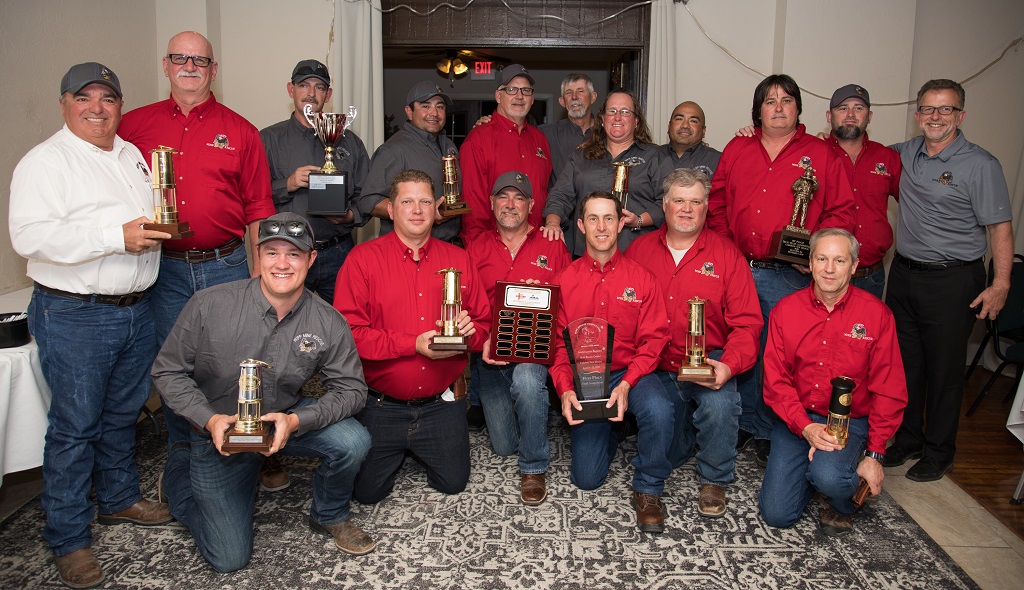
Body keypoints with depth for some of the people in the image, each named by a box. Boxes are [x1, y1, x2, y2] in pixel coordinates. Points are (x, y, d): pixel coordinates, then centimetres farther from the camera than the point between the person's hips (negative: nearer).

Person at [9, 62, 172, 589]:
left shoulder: (132, 155, 14)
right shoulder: (44, 161, -9)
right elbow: (30, 236, -21)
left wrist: (158, 228, 4)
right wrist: (117, 237, -25)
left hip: (136, 308, 7)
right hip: (74, 315, -7)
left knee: (124, 413, 18)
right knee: (75, 425, 0)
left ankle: (119, 499, 36)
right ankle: (68, 540, 13)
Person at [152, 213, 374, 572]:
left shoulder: (328, 323, -15)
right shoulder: (209, 306, -18)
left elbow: (351, 389, -11)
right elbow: (167, 371, -9)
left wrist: (296, 421, -27)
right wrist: (209, 420, -23)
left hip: (287, 418, 2)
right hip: (219, 433, -1)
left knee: (353, 440, -28)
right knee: (228, 558, 1)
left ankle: (330, 517, 7)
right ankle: (183, 466, 29)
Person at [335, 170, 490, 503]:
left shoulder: (458, 260, 3)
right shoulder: (362, 258, -8)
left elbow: (484, 323, 7)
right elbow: (348, 332, -17)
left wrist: (471, 331, -17)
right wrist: (414, 344, -22)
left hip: (440, 405, 3)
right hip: (382, 408, -2)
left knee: (454, 483, 9)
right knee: (368, 492, 3)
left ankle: (419, 449, 40)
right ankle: (397, 451, 35)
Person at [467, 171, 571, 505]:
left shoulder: (552, 247, 8)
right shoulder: (476, 249, 9)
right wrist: (483, 340, -15)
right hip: (491, 354, 2)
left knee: (527, 379, -38)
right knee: (503, 445, -1)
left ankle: (534, 468, -15)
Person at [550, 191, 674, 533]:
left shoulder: (642, 278, -1)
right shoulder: (565, 280, 0)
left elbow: (653, 339, -6)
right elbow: (557, 343, -1)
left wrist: (627, 384, -20)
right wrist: (565, 389, -16)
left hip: (629, 373, -1)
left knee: (659, 409, -36)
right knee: (587, 479, -4)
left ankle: (648, 489, -8)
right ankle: (609, 429, 31)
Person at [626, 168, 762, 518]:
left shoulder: (726, 255, 1)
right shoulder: (640, 249, 6)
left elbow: (747, 321, -4)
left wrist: (730, 365, -21)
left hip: (708, 363, -1)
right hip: (656, 367, 2)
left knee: (720, 403, -32)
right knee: (665, 456, -1)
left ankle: (714, 480, -3)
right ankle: (683, 424, 37)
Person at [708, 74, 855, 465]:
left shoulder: (821, 154, 6)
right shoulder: (736, 150, 13)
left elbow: (842, 212, 2)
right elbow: (717, 205, 14)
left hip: (790, 275, -2)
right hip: (737, 270, 3)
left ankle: (774, 433, 16)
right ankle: (746, 424, 24)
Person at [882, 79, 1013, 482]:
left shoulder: (980, 165, -9)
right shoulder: (906, 154, 7)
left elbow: (1000, 227, -10)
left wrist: (1000, 285, -15)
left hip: (951, 281, -5)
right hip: (904, 273, 5)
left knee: (944, 369, 3)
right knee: (905, 362, 13)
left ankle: (938, 453, 19)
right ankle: (907, 441, 29)